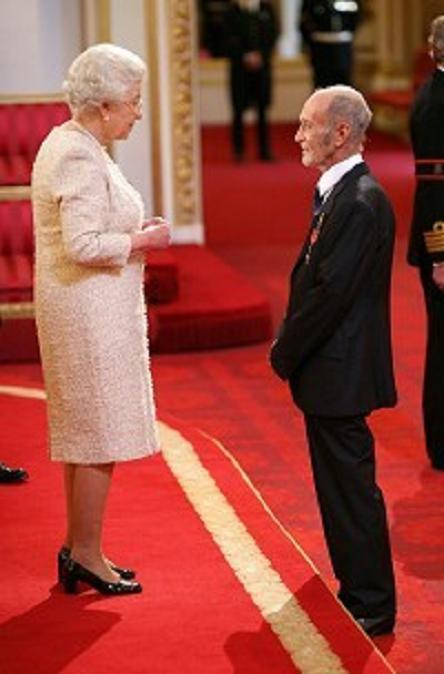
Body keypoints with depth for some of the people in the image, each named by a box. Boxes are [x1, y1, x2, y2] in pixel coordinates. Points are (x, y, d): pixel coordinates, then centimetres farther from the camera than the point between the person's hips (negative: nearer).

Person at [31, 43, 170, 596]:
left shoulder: (67, 144, 12)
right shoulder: (80, 158, -20)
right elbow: (83, 244, -27)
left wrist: (134, 233, 10)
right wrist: (143, 240, -14)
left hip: (82, 310, 11)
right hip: (90, 313, -11)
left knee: (82, 432, 16)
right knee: (99, 433, -1)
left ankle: (78, 549, 26)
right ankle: (87, 555, 8)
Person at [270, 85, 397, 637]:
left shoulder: (360, 203, -20)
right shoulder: (337, 193, 12)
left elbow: (331, 293, -23)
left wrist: (286, 353, -12)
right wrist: (288, 347, 9)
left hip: (340, 375, -10)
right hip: (329, 371, 10)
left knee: (351, 488, -2)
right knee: (340, 487, 18)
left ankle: (371, 607, 8)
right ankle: (358, 591, 30)